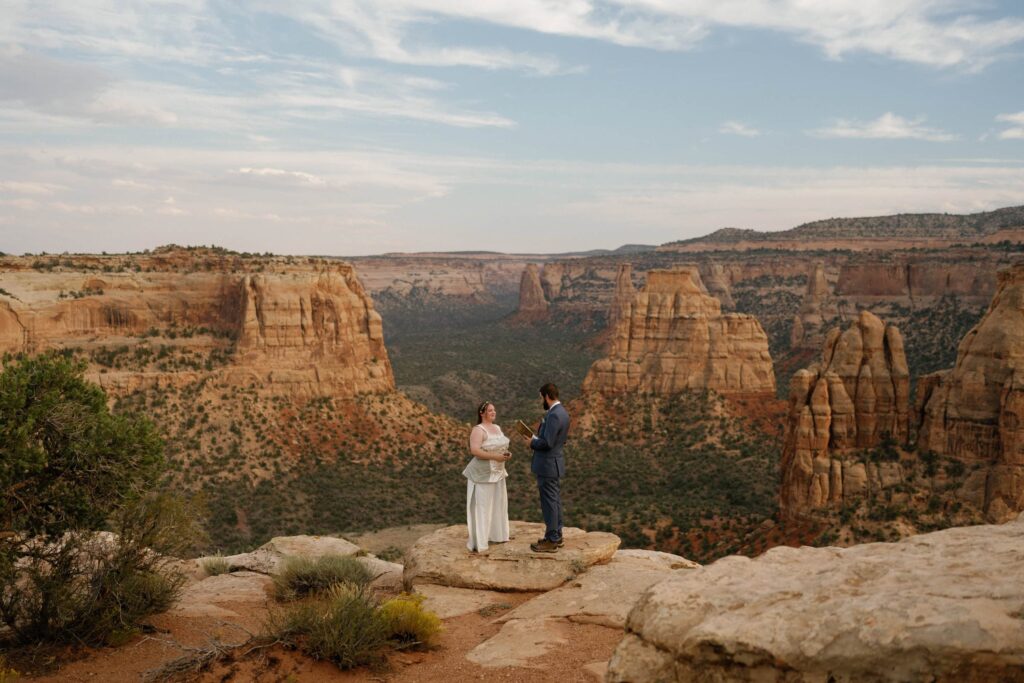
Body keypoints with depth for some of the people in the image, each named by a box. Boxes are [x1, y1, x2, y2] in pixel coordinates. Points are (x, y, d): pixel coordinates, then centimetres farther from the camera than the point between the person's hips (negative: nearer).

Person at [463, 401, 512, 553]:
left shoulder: (497, 428, 10)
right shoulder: (478, 430, -16)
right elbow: (474, 450, -26)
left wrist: (506, 454, -2)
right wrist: (495, 456, -27)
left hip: (496, 472, 9)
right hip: (483, 474, -9)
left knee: (496, 504, 15)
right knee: (481, 506, -6)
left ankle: (494, 535, 27)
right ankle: (477, 542, -3)